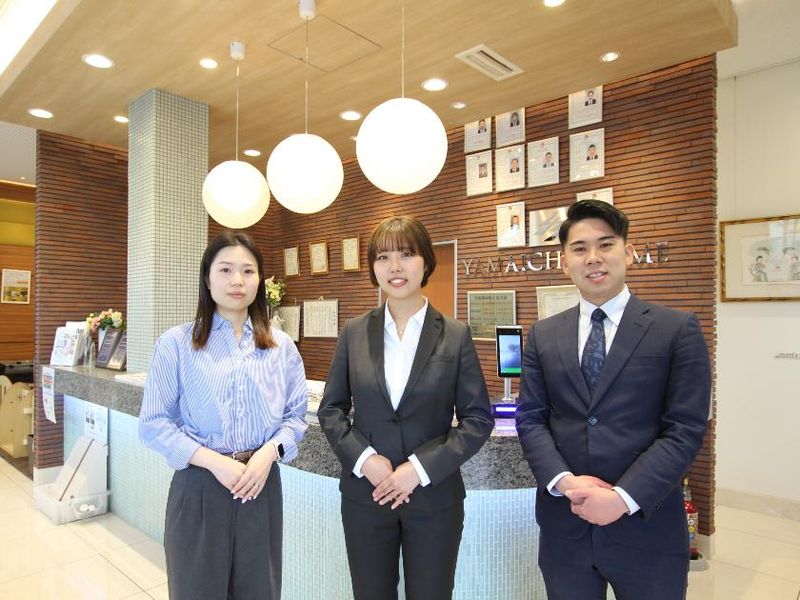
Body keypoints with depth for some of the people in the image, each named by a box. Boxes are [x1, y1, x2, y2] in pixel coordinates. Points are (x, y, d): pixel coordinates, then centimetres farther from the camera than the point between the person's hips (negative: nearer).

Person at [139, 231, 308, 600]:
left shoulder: (281, 346, 3)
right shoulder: (176, 344, -5)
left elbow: (295, 415, 5)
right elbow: (154, 424, -5)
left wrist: (269, 452, -13)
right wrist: (214, 461, -16)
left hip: (261, 485, 2)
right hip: (198, 488, -2)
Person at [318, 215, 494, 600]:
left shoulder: (455, 336, -6)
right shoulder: (354, 333, -1)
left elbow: (479, 418, -5)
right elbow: (330, 409, 4)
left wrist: (421, 468, -15)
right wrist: (363, 457, -13)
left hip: (434, 498, -1)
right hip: (365, 496, 2)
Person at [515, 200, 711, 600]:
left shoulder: (678, 329, -4)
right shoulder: (543, 335, 4)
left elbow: (686, 429, -8)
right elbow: (530, 419, 2)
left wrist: (623, 497, -16)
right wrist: (564, 481, -13)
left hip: (646, 527, -2)